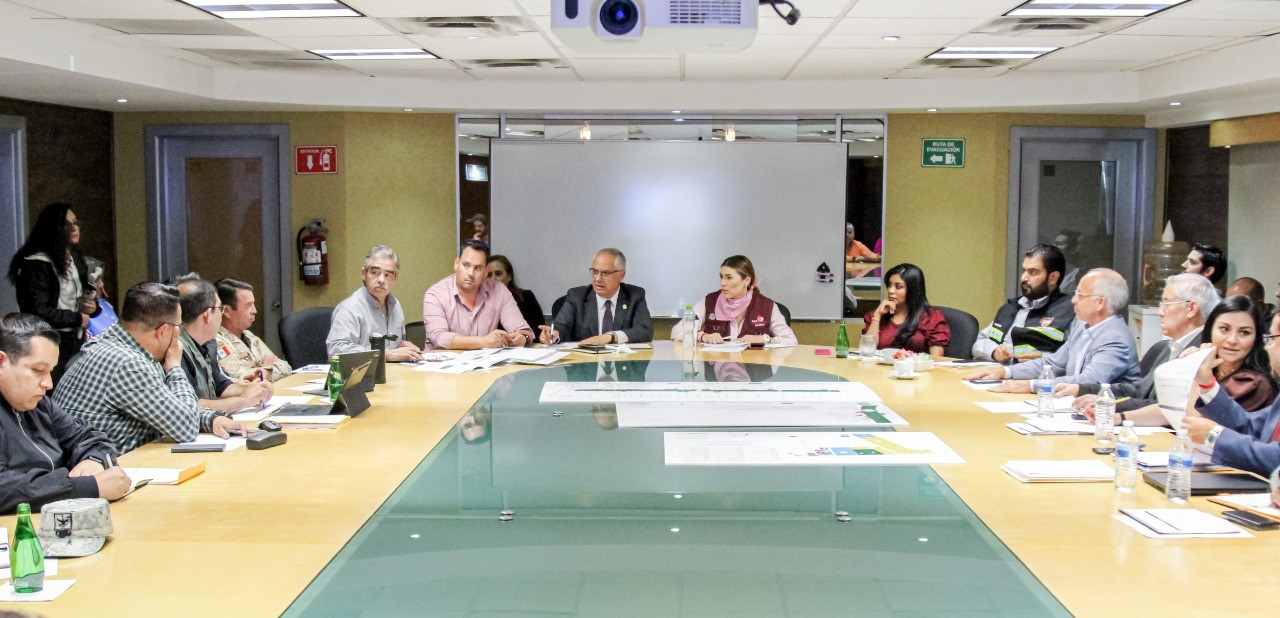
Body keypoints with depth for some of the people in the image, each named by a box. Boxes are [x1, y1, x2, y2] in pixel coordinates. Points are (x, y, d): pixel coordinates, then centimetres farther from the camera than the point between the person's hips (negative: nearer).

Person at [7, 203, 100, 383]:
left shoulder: (76, 260, 14)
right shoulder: (37, 265, -13)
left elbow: (88, 295, 25)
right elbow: (37, 313, -21)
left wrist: (93, 307, 1)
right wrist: (77, 318, -12)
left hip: (77, 341, 8)